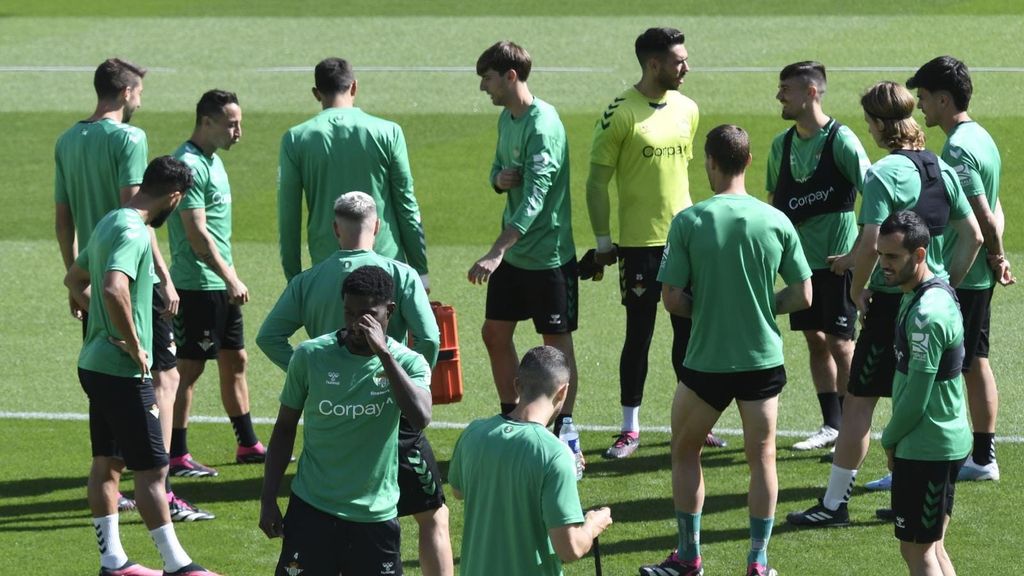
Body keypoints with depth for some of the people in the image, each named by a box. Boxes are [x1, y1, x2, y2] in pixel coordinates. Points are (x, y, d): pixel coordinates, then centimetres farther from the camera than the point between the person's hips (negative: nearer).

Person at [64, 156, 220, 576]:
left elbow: (75, 279, 25)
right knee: (152, 468, -4)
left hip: (97, 364, 10)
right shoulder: (134, 234, -20)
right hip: (123, 372, -10)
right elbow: (115, 290, -36)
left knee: (107, 463, 13)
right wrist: (135, 346, -24)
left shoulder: (109, 223, 11)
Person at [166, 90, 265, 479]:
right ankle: (176, 456, 2)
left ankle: (248, 446, 24)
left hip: (221, 285, 10)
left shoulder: (212, 161, 13)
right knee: (188, 368, -4)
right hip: (198, 284, -10)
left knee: (235, 361, 15)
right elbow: (197, 233, -22)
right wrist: (231, 279, -22)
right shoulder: (189, 165, -18)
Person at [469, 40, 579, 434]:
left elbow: (535, 198, -29)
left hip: (548, 253, -9)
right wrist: (500, 179, -9)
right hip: (512, 252, 9)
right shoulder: (507, 117, 6)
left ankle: (564, 434, 10)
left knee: (557, 342, 1)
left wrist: (497, 253, -36)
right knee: (495, 332, 13)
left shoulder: (542, 125, -23)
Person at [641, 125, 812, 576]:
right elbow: (802, 296, -1)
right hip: (763, 359, 2)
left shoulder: (688, 221, -12)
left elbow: (671, 298, -10)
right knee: (762, 458, 13)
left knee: (685, 453, 17)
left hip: (707, 362, -2)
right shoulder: (775, 221, -6)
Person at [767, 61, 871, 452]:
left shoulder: (841, 140, -13)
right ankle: (831, 426, 19)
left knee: (839, 343, -2)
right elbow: (774, 199, 18)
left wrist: (860, 250, -16)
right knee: (815, 341, 10)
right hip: (801, 257, 6)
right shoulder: (782, 144, 7)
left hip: (837, 258, -6)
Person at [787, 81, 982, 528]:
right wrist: (947, 285, 15)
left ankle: (835, 503, 4)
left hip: (892, 302, -7)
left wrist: (857, 289, -7)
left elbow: (871, 244, -23)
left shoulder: (883, 174, -16)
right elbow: (972, 236, 10)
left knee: (859, 402, 0)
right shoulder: (942, 170, 7)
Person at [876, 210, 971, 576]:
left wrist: (890, 440, -6)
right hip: (945, 443, 10)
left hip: (926, 449, -10)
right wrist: (896, 439, 16)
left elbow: (915, 397, -21)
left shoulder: (926, 315, -23)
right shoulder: (934, 292, 9)